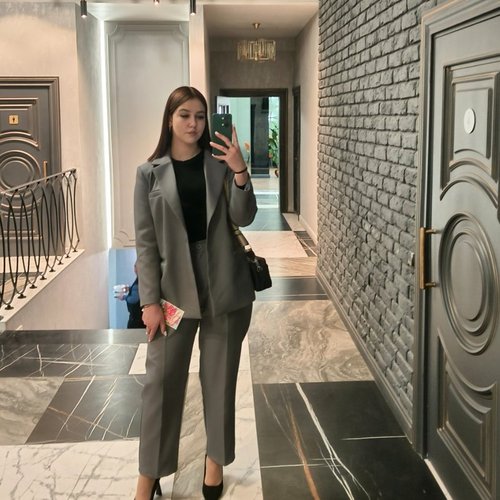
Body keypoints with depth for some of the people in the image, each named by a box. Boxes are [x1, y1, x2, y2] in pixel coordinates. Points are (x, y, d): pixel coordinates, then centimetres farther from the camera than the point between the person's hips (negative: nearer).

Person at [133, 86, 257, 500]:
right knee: (162, 378, 1)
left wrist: (240, 171, -23)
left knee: (220, 376, 11)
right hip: (175, 287, -1)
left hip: (224, 285, 1)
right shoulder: (150, 173, 0)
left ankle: (216, 459, 29)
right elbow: (145, 241, -3)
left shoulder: (219, 164, 3)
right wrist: (150, 300, -8)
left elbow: (244, 217, -7)